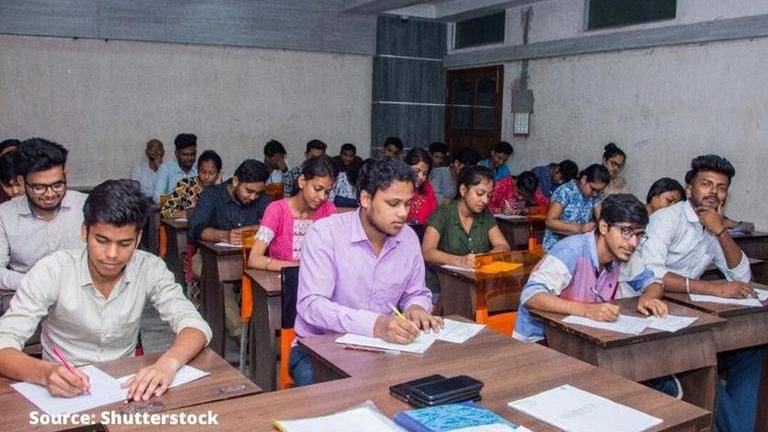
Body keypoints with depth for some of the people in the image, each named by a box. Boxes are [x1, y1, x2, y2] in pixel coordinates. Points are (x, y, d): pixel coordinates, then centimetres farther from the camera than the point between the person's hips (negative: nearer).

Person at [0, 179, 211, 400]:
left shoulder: (149, 268, -9)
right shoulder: (52, 270, -14)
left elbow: (196, 326, -14)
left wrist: (168, 362, -35)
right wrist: (46, 372, -39)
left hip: (125, 386, 0)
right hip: (64, 392, 0)